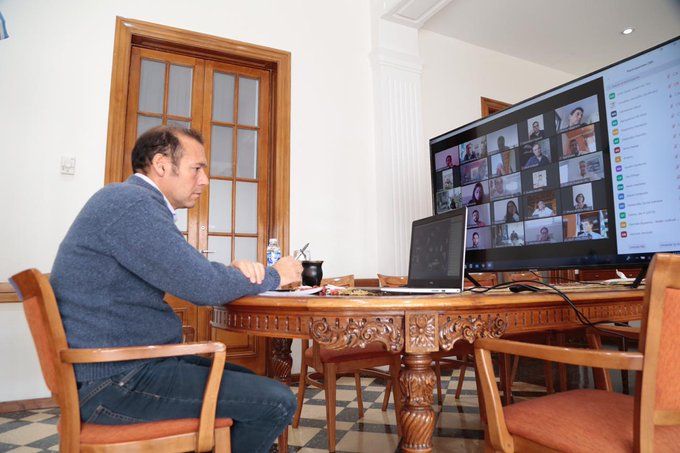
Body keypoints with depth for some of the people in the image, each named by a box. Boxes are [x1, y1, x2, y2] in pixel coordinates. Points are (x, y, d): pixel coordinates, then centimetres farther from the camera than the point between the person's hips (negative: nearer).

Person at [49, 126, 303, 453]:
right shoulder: (131, 202, -19)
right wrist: (274, 276, -6)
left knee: (248, 384, 21)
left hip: (122, 363, 11)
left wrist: (233, 270, -2)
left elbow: (189, 276, 18)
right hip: (117, 382, -11)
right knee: (276, 402, -14)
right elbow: (203, 287, -22)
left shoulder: (134, 202, 15)